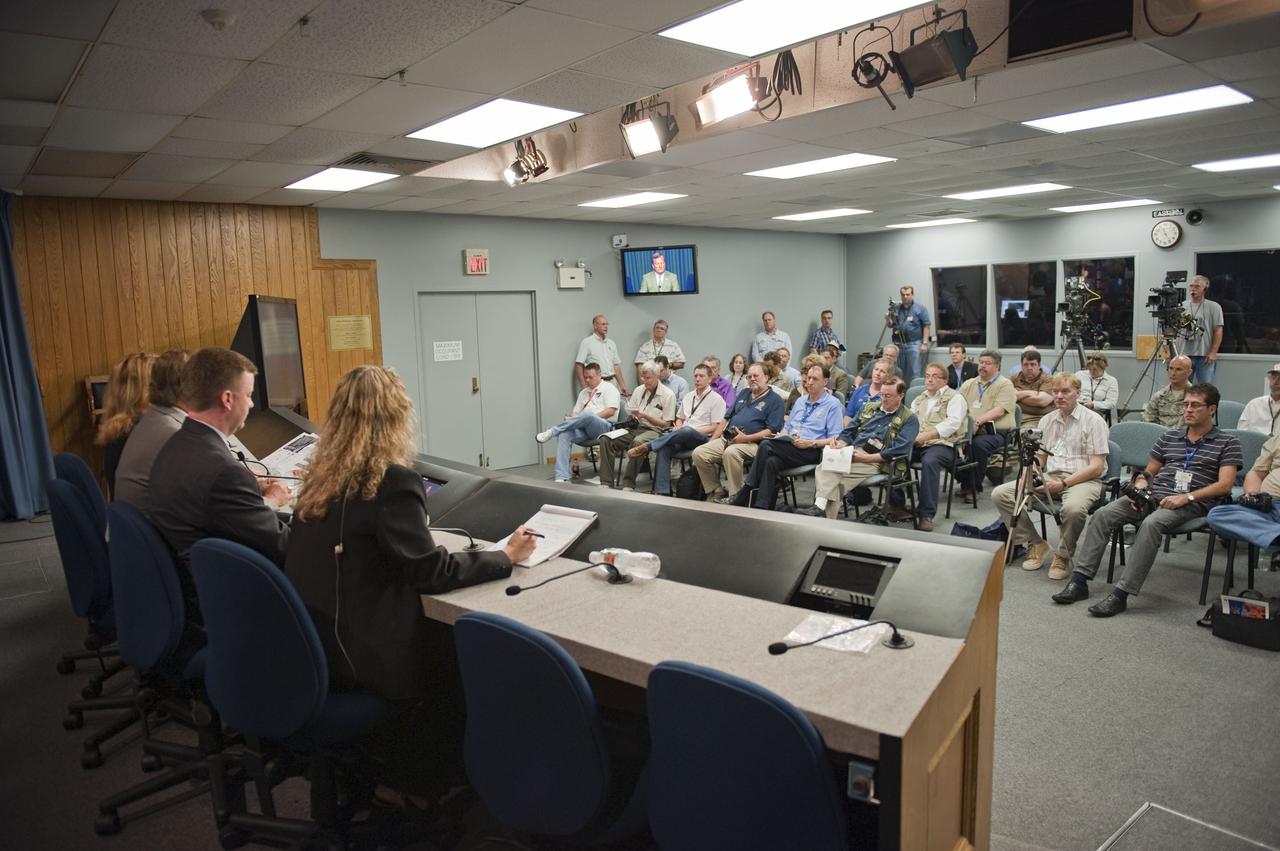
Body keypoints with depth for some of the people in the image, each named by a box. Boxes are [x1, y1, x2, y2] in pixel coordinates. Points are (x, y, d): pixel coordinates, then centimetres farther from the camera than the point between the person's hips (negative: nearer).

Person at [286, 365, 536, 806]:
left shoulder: (320, 475, 2)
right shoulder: (391, 481, -21)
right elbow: (433, 573, -16)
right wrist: (505, 557, -4)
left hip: (308, 646, 7)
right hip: (352, 656, -7)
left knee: (441, 634, 22)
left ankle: (393, 769, 32)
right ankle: (420, 782, 29)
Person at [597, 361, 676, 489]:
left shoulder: (668, 395, -1)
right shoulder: (639, 390, 16)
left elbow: (666, 424, -4)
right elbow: (629, 412, 22)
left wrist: (645, 416, -14)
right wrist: (633, 416, -3)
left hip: (655, 430, -6)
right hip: (635, 428, 6)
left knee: (637, 442, -40)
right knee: (605, 439, -19)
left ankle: (628, 485, -35)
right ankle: (606, 483, -21)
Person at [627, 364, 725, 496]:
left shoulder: (716, 399, 5)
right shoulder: (688, 396, 24)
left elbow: (716, 427, -3)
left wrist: (693, 431, -12)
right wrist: (677, 427, 5)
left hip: (702, 437, -5)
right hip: (682, 438, 5)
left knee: (686, 430, -40)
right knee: (664, 448, -29)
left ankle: (647, 446, -38)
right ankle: (661, 492, -36)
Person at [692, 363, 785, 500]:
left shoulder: (775, 400, 2)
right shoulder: (743, 393, 24)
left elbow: (772, 431, -9)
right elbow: (726, 419, 24)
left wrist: (746, 438, -16)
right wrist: (711, 441, 14)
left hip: (752, 443, -7)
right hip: (726, 439, 7)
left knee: (730, 452, -38)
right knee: (699, 453, -15)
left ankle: (735, 496, -27)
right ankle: (716, 491, -4)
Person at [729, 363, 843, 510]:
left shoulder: (833, 404, 3)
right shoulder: (800, 401, 25)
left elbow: (835, 439, -6)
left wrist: (811, 443, -18)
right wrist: (781, 437, 3)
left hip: (812, 452, -6)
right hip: (789, 447, 6)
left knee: (766, 445, -27)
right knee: (771, 462, -30)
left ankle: (745, 493, -23)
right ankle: (762, 508, -33)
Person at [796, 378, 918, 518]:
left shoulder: (909, 419, 6)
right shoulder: (870, 408, 25)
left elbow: (899, 450, -9)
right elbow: (850, 431, 24)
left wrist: (867, 458, -15)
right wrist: (841, 444, -1)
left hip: (877, 461, -5)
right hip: (851, 452, 5)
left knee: (835, 477, -30)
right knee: (825, 467, -29)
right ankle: (820, 506, -39)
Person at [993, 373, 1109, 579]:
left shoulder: (1093, 421, -1)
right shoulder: (1047, 421, 16)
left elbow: (1096, 466, -8)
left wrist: (1063, 484, -17)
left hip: (1084, 480, -5)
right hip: (1050, 477, 6)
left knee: (1073, 508, -40)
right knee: (1000, 494, -13)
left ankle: (1063, 556, -11)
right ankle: (1035, 544, -1)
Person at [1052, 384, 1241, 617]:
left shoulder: (1227, 442, 8)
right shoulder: (1170, 436, 22)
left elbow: (1225, 485, -3)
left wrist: (1187, 497, -15)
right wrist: (1140, 488, 2)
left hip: (1191, 503, -5)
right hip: (1153, 494, 5)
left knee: (1151, 524, -36)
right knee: (1102, 515, -20)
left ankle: (1121, 594, -35)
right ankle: (1078, 581, -22)